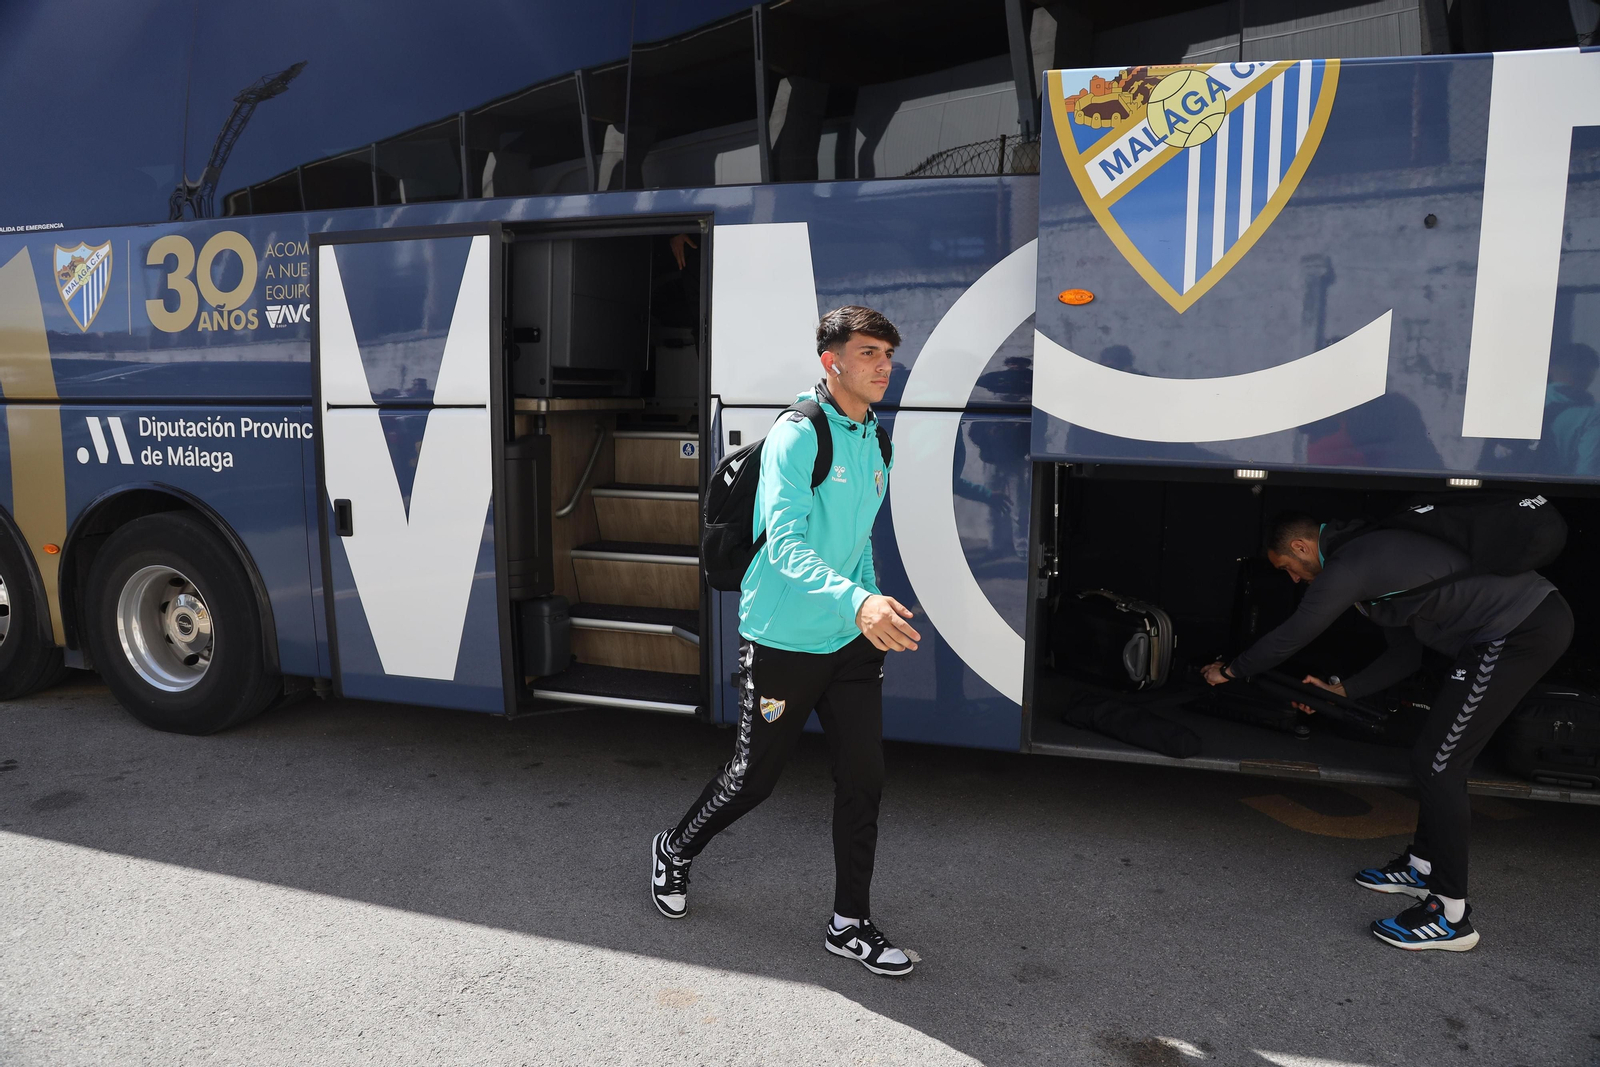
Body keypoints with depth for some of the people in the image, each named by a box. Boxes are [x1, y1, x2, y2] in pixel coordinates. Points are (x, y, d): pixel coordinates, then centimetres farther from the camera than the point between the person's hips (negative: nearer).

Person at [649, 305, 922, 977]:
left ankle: (850, 924, 20)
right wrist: (857, 601, -44)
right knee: (753, 779, 9)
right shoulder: (795, 437, -17)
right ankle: (675, 851, 37)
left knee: (863, 777, 5)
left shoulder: (874, 443, 9)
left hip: (851, 641, 7)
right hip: (782, 641, -6)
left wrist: (874, 608, 21)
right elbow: (786, 545, -29)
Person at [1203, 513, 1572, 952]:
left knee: (1436, 764, -6)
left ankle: (1451, 916, 2)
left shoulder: (1347, 566, -12)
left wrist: (1229, 671, 10)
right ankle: (1422, 866, 34)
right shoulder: (1367, 554, 20)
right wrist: (1341, 691, 19)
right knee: (1440, 756, 19)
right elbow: (1404, 655, 22)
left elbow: (1288, 638, -5)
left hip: (1521, 631, -11)